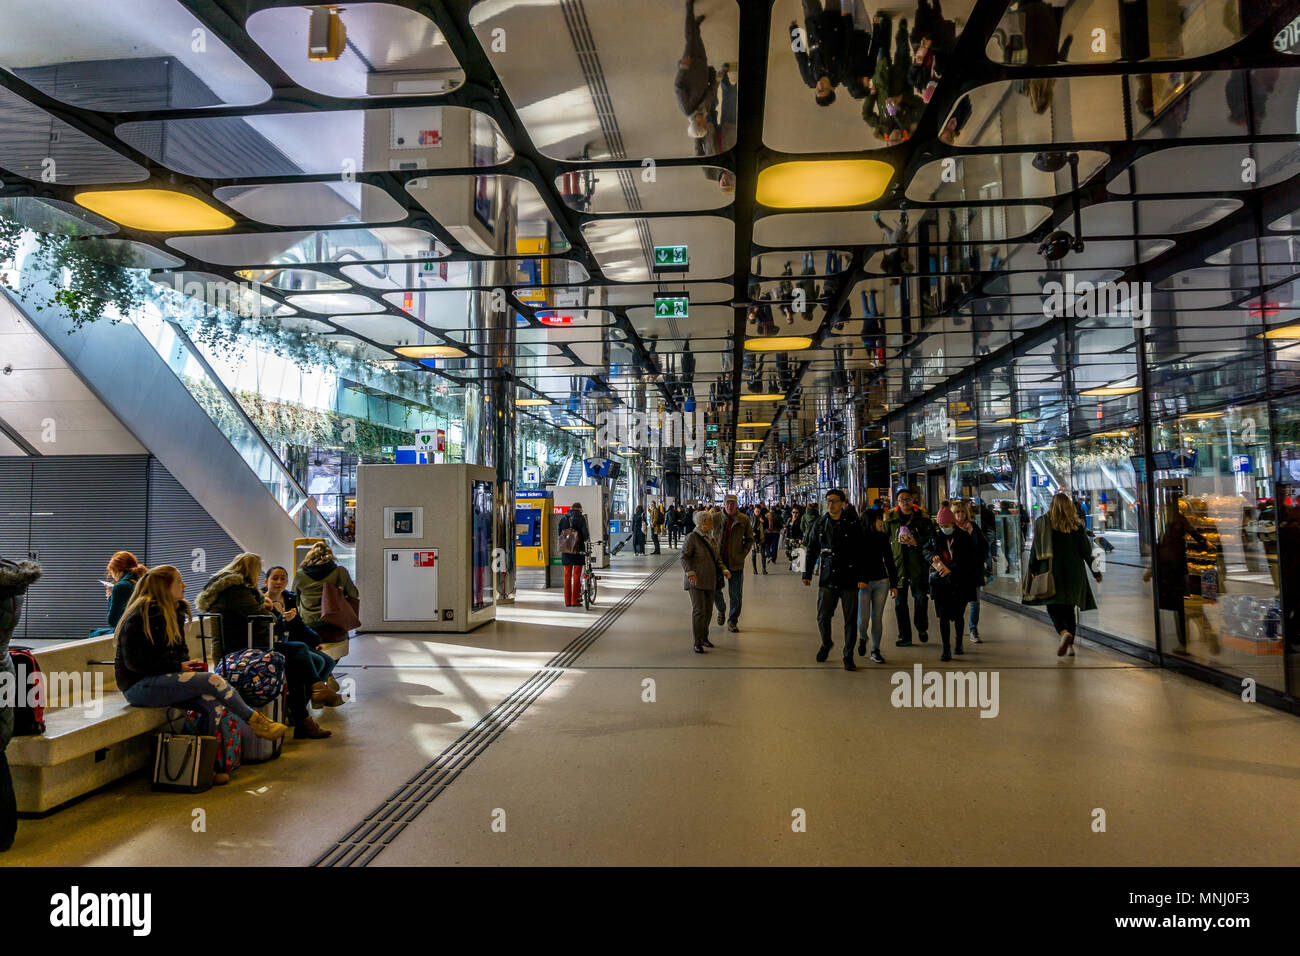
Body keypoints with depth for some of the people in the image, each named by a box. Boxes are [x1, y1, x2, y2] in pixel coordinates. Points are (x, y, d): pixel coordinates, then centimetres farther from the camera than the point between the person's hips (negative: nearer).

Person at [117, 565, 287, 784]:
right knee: (212, 680, -22)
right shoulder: (144, 614, -14)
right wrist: (179, 667, -17)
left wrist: (188, 664, 2)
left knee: (211, 702, -18)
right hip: (138, 686, -8)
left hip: (159, 680, 8)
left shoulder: (174, 611, 14)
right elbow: (136, 662, -19)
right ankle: (255, 721, -8)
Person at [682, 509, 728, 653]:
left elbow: (716, 557, 23)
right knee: (698, 610, -9)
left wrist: (723, 569, 8)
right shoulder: (692, 537, -10)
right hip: (696, 581, -7)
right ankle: (697, 643, -3)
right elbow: (684, 556, -14)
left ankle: (704, 637, 25)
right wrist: (690, 573, -24)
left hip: (710, 580, 8)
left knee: (708, 609, 11)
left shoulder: (710, 537, 15)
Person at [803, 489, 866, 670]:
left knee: (850, 619, 3)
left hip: (849, 578, -2)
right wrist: (807, 574, 8)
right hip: (827, 578, 2)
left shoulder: (853, 525, -3)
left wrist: (862, 577, -9)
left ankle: (848, 656, 17)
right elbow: (812, 550, 12)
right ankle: (826, 644, 32)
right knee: (822, 616, 3)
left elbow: (861, 553, -2)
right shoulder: (820, 524, 6)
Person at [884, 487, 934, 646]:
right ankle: (904, 636, 13)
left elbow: (932, 538, 0)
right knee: (900, 601, 3)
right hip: (897, 563, 2)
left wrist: (916, 542, -14)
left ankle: (922, 628, 23)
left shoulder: (922, 517, 4)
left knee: (921, 596, -3)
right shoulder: (890, 518, 9)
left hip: (918, 564, -2)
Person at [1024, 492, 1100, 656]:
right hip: (1074, 570, 3)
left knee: (1053, 605, 0)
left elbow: (1035, 548, -4)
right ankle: (1070, 645, 11)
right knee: (1069, 606, 12)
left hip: (1052, 569, -3)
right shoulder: (1076, 524, 3)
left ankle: (1064, 632, -27)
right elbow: (1086, 550, 4)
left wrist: (1032, 570, 3)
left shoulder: (1043, 522, -3)